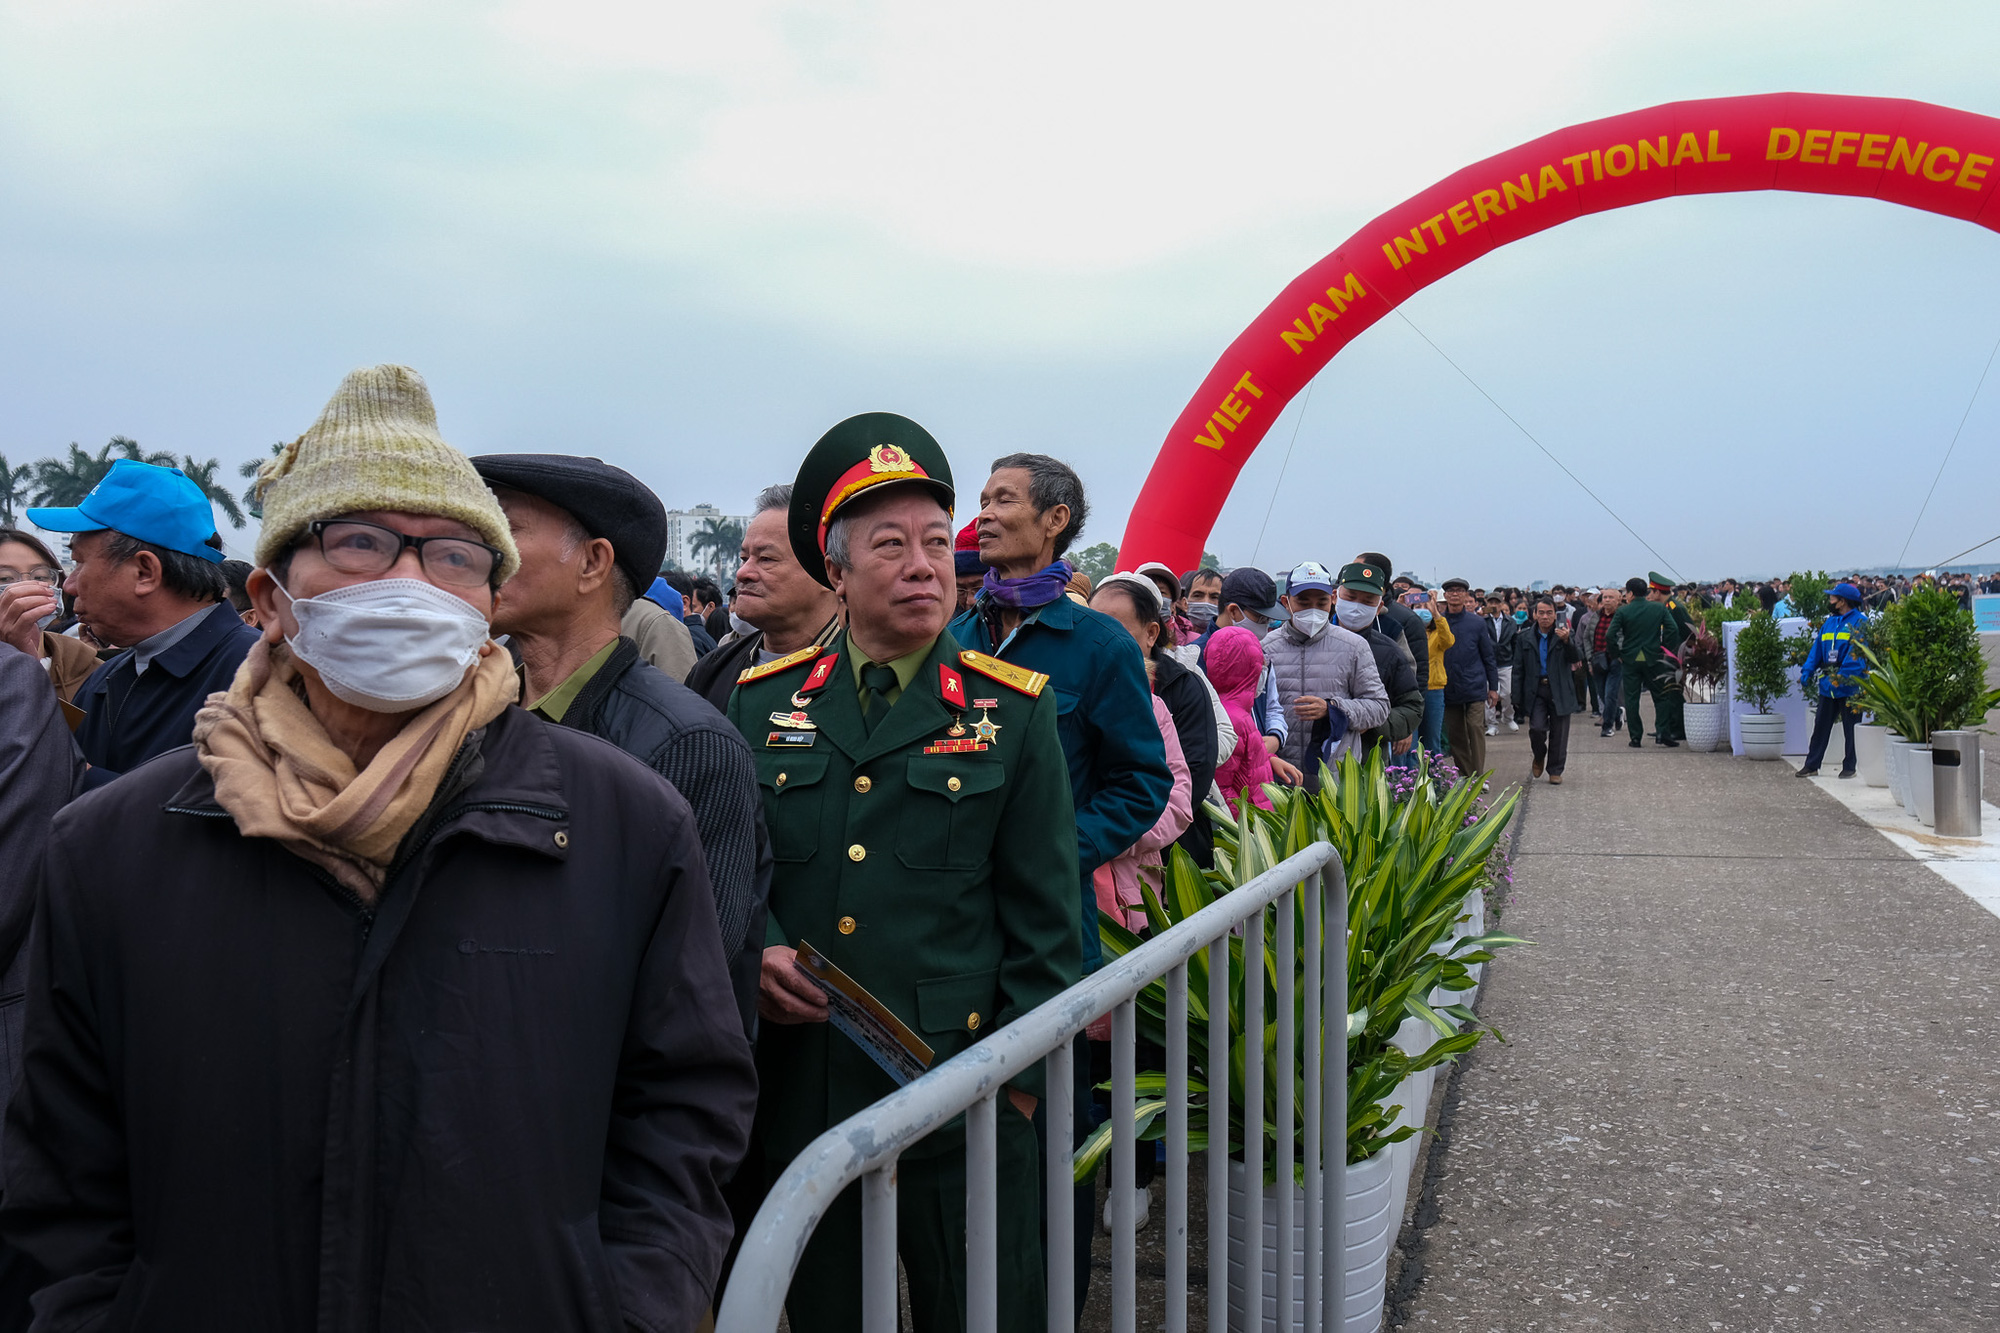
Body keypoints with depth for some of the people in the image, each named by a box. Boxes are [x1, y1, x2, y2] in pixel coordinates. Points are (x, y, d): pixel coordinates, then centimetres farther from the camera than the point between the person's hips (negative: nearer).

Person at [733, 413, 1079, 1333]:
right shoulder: (763, 703, 5)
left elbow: (1044, 918, -1)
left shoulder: (1014, 710, -1)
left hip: (964, 1111, -2)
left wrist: (1018, 1075, -4)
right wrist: (758, 951, -9)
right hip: (802, 1096, 2)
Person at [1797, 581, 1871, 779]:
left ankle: (1849, 766, 11)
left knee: (1851, 729, 4)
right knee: (1821, 725, 9)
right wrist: (1806, 672, 2)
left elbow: (1857, 652, -16)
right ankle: (1812, 764, 13)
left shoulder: (1859, 621, -7)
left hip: (1849, 684, -6)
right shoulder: (1829, 622, 13)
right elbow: (1817, 648, 13)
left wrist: (1842, 676, -25)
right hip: (1827, 683, 6)